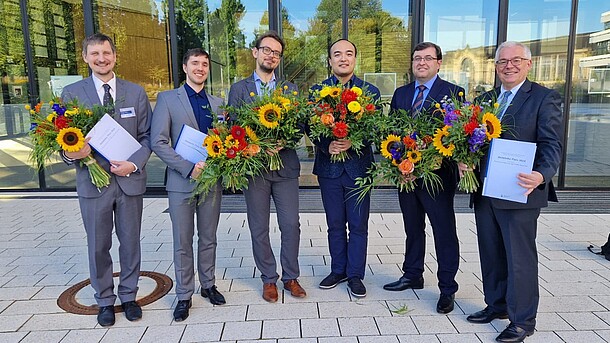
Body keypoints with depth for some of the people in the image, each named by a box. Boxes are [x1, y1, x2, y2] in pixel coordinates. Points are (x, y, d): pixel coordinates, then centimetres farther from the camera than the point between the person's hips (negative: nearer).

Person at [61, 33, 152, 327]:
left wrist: (134, 164, -13)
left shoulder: (136, 92, 4)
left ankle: (128, 296, 29)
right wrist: (70, 154, -20)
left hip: (130, 179, 1)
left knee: (130, 242, 11)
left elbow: (147, 135, 3)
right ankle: (105, 300, 29)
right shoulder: (71, 93, 2)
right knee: (98, 246, 10)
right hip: (93, 181, 0)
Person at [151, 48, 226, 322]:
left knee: (208, 238, 14)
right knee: (182, 242, 6)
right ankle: (184, 295, 20)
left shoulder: (218, 103, 10)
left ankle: (208, 285, 30)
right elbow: (158, 142, -8)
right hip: (181, 181, -3)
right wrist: (189, 167, -17)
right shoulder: (167, 99, 0)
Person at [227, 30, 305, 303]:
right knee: (259, 229, 7)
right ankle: (269, 279, 23)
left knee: (291, 226, 3)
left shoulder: (291, 89, 10)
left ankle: (290, 277, 21)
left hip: (286, 167, 1)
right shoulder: (239, 89, 6)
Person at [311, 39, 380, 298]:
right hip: (329, 166, 1)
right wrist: (327, 145, -20)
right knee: (335, 224, 13)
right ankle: (338, 270, 29)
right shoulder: (317, 90, 4)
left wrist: (353, 142, -22)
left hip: (358, 165, -1)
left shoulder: (370, 91, 2)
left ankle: (355, 275, 21)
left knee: (358, 225, 6)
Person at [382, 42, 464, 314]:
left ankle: (447, 289, 17)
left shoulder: (453, 92, -4)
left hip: (439, 173, -5)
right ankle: (412, 276, 34)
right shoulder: (400, 94, 12)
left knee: (444, 232, 4)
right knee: (412, 228, 18)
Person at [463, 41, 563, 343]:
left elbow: (551, 145, -12)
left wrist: (541, 176, -30)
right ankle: (497, 304, 35)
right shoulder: (486, 98, 14)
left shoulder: (544, 98, -3)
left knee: (520, 258, 3)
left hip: (520, 192, -6)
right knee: (491, 253, 17)